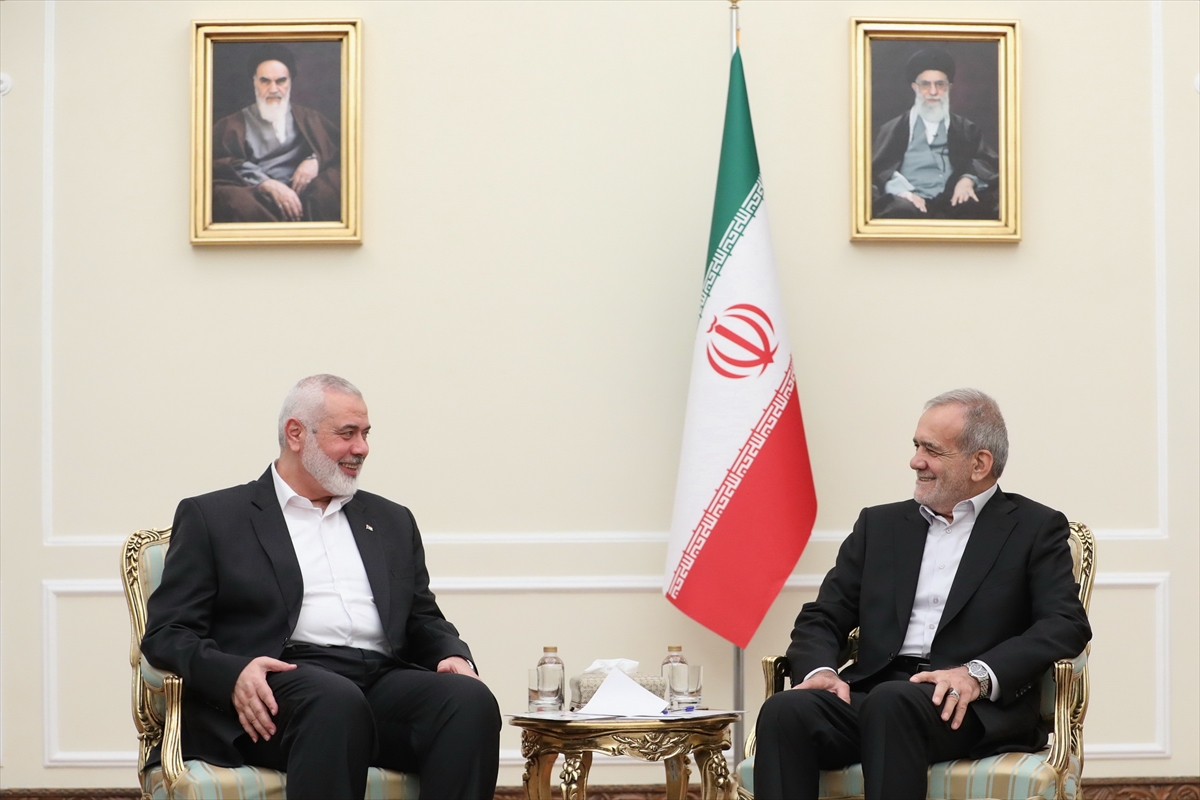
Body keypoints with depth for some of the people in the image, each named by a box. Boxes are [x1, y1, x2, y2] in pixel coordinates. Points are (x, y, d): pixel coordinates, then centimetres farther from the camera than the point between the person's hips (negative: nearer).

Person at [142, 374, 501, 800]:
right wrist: (233, 673, -16)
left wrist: (453, 655, 3)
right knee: (336, 700, -39)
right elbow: (166, 632, 6)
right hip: (283, 684, -4)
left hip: (383, 682, 4)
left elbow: (424, 620, 28)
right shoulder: (212, 517, 13)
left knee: (471, 700, -28)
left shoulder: (392, 521, 27)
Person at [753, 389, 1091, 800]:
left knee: (892, 703, -37)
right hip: (874, 693, 4)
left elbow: (1068, 624, -3)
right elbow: (821, 619, 18)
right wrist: (819, 670, -6)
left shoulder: (1035, 529, 11)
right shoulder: (880, 525, 23)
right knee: (785, 712, -28)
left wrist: (979, 674, -19)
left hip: (972, 706, -4)